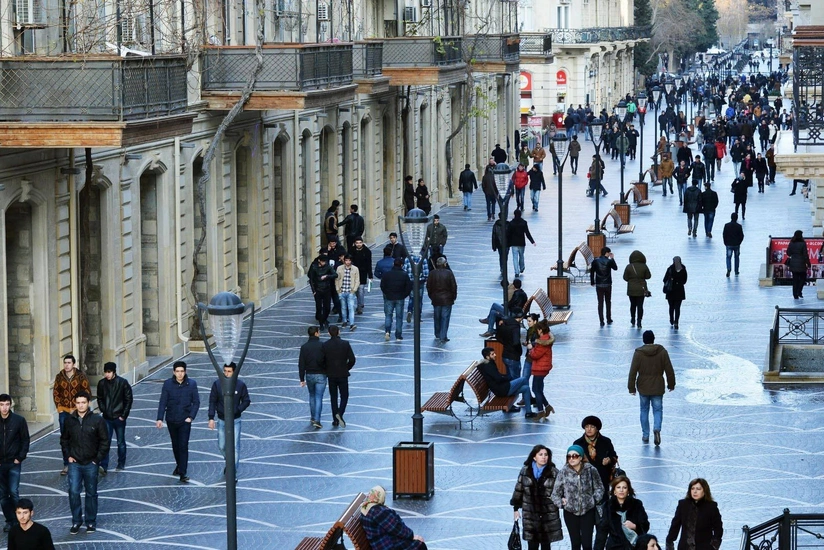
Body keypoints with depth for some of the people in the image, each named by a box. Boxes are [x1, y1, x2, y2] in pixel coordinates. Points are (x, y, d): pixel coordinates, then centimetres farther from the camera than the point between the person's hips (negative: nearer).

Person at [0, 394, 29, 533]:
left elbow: (26, 440, 0)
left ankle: (18, 520, 1)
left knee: (14, 492, -9)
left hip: (14, 464, -2)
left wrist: (20, 458, -8)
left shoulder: (19, 420, -6)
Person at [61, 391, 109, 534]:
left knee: (91, 493, 9)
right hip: (74, 463, 1)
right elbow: (64, 440, 14)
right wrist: (68, 455, 2)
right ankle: (76, 521, 7)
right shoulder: (70, 420, 0)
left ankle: (91, 522, 21)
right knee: (73, 492, -7)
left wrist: (98, 459, -7)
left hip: (91, 464, -1)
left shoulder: (97, 420, -7)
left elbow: (104, 441, -3)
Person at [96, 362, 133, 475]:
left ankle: (121, 464, 25)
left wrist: (124, 415, -8)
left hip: (119, 418, -2)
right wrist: (103, 410, 0)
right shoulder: (102, 383, -1)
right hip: (107, 418, 2)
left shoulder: (122, 383, -9)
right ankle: (104, 466, -14)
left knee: (121, 442, 10)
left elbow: (129, 400, -5)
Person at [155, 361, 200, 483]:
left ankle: (183, 474, -9)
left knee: (183, 446, -9)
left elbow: (196, 402, -1)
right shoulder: (168, 384, -5)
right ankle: (179, 465, 39)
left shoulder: (192, 384, -6)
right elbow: (163, 403, -5)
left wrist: (191, 417, -11)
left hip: (185, 420, -2)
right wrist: (160, 419, -14)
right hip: (171, 420, 2)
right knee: (175, 445, 17)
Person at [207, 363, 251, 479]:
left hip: (235, 421, -2)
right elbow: (212, 402, -1)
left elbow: (246, 401, -2)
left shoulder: (240, 385, -10)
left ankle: (233, 473, 0)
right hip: (221, 421, 2)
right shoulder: (217, 384, -7)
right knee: (222, 446, 13)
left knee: (235, 447, -7)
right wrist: (211, 418, -9)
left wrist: (235, 411, -16)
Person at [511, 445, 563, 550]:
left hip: (548, 515, -1)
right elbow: (518, 490, 7)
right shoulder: (525, 471, -1)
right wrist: (516, 509, 8)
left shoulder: (554, 472, -5)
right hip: (530, 515, 1)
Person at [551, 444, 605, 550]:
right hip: (570, 512, 1)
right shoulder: (563, 472, -10)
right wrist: (561, 503, -10)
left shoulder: (591, 470, -9)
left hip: (588, 511, -1)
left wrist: (594, 500, -7)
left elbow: (599, 488, 4)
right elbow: (555, 493, 0)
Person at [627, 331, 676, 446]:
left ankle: (645, 435, 18)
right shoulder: (662, 351, -6)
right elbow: (669, 370, -2)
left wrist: (631, 388, 1)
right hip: (658, 388, 0)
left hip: (643, 388, 0)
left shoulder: (638, 353, -9)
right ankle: (657, 428, -18)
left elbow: (633, 372, -8)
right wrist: (671, 384, 12)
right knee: (658, 410, 9)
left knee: (644, 410, 15)